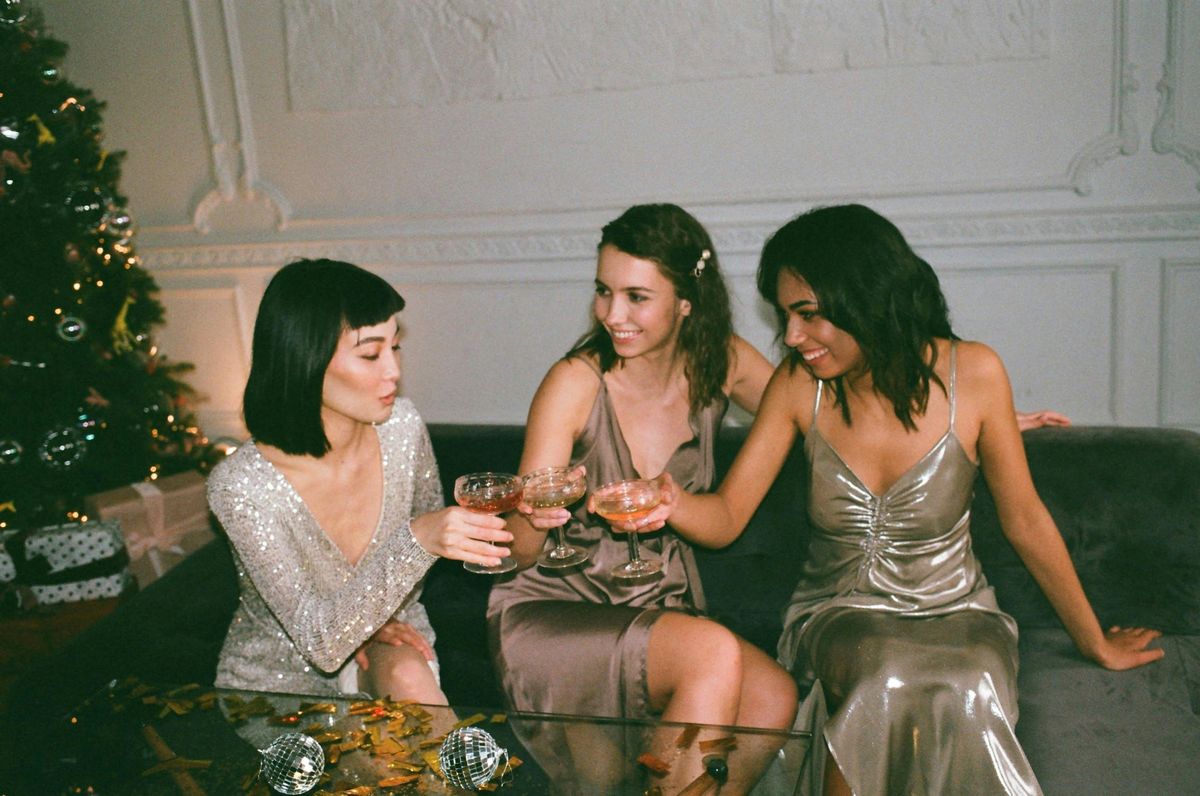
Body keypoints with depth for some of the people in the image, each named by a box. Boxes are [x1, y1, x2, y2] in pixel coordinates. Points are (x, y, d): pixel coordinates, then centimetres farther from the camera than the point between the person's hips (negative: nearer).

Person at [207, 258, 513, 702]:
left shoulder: (400, 426, -14)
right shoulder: (241, 486, -27)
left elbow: (429, 527, 7)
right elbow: (322, 643, -28)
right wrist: (416, 541, -40)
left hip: (376, 648, 3)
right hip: (278, 679, -3)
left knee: (409, 677, -28)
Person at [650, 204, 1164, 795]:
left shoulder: (971, 373, -11)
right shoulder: (798, 385, -7)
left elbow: (1024, 520, 1)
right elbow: (727, 517, -5)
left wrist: (1094, 643, 12)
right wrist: (675, 504, -29)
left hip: (952, 611, 0)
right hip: (838, 614, 0)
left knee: (965, 694, -34)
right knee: (884, 681, -34)